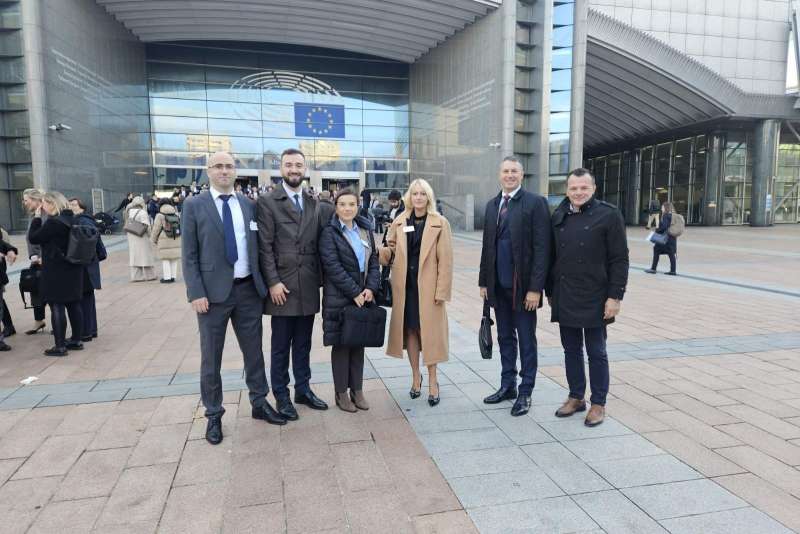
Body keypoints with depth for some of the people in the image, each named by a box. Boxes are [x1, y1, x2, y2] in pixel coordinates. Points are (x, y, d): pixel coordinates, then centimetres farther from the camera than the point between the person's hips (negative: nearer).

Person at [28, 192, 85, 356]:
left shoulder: (53, 222, -17)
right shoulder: (72, 219, 7)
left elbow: (33, 238, -9)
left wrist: (37, 217, -4)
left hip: (56, 272, -8)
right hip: (74, 269, 8)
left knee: (57, 307, -2)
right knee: (74, 305, 12)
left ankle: (60, 346, 1)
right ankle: (76, 340, 20)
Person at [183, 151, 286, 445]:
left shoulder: (249, 205, 7)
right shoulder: (194, 205, -2)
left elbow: (257, 246, 10)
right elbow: (189, 254, -5)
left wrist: (264, 282, 3)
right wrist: (196, 292, -12)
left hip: (249, 289, 3)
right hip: (214, 291, -3)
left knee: (254, 350, 13)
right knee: (211, 357, 8)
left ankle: (259, 403, 30)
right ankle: (213, 414, 23)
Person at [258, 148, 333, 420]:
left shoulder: (315, 204, 10)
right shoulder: (267, 202, -4)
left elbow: (320, 242, 12)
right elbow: (264, 246, -9)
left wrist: (321, 278, 4)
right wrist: (273, 282, -14)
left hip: (308, 286, 4)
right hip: (282, 285, -4)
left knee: (303, 343, 14)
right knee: (280, 345, 7)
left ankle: (303, 389, 27)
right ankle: (281, 395, 20)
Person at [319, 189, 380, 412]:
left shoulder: (366, 230, 10)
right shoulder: (329, 232, -7)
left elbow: (374, 261, 8)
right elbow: (332, 266, -15)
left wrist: (371, 288, -7)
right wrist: (355, 292, -16)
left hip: (363, 296, 5)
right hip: (339, 298, -5)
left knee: (358, 343, 11)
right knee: (341, 344, 4)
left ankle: (357, 390, 22)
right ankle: (341, 393, 17)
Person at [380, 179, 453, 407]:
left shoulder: (440, 223, -4)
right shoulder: (399, 221, 6)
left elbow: (445, 260, -6)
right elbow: (390, 251, 9)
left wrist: (442, 291, -11)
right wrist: (382, 251, -14)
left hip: (428, 286, -3)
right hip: (405, 286, 3)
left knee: (429, 330, 2)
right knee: (409, 330, 10)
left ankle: (432, 380, 16)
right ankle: (415, 376, 25)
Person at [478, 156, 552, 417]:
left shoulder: (535, 202, -8)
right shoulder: (492, 205, 11)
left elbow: (541, 247, -12)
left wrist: (535, 288, -16)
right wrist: (484, 281, 10)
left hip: (523, 286, -5)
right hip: (498, 286, 6)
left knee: (526, 340, 6)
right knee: (505, 337, 15)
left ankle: (525, 392, 18)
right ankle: (507, 385, 28)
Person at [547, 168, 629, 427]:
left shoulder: (608, 214, -6)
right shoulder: (558, 217, 8)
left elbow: (619, 259, -8)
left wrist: (615, 296, -12)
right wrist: (550, 291, 12)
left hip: (594, 298, -4)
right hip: (564, 298, 5)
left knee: (596, 352, 6)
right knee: (571, 350, 14)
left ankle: (598, 404, 19)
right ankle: (576, 397, 28)